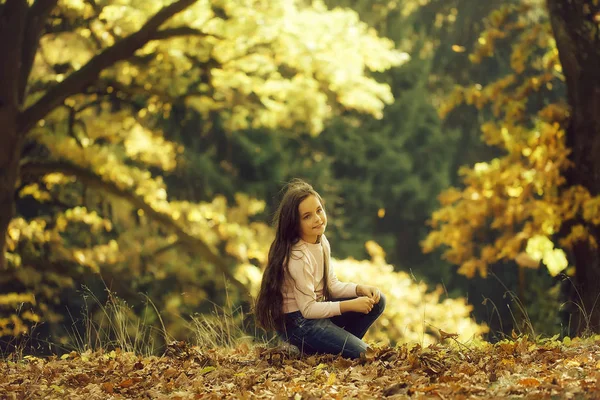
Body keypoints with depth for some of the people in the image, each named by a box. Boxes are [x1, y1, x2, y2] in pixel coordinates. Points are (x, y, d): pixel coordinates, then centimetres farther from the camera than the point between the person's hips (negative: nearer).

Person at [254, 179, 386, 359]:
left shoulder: (322, 242, 1)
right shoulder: (298, 257, -25)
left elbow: (332, 285, 9)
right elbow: (308, 309, -22)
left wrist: (360, 289, -9)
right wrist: (351, 305, -21)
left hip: (316, 308, 9)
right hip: (297, 322, -9)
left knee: (377, 301, 3)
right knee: (362, 353, -16)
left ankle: (341, 342, 5)